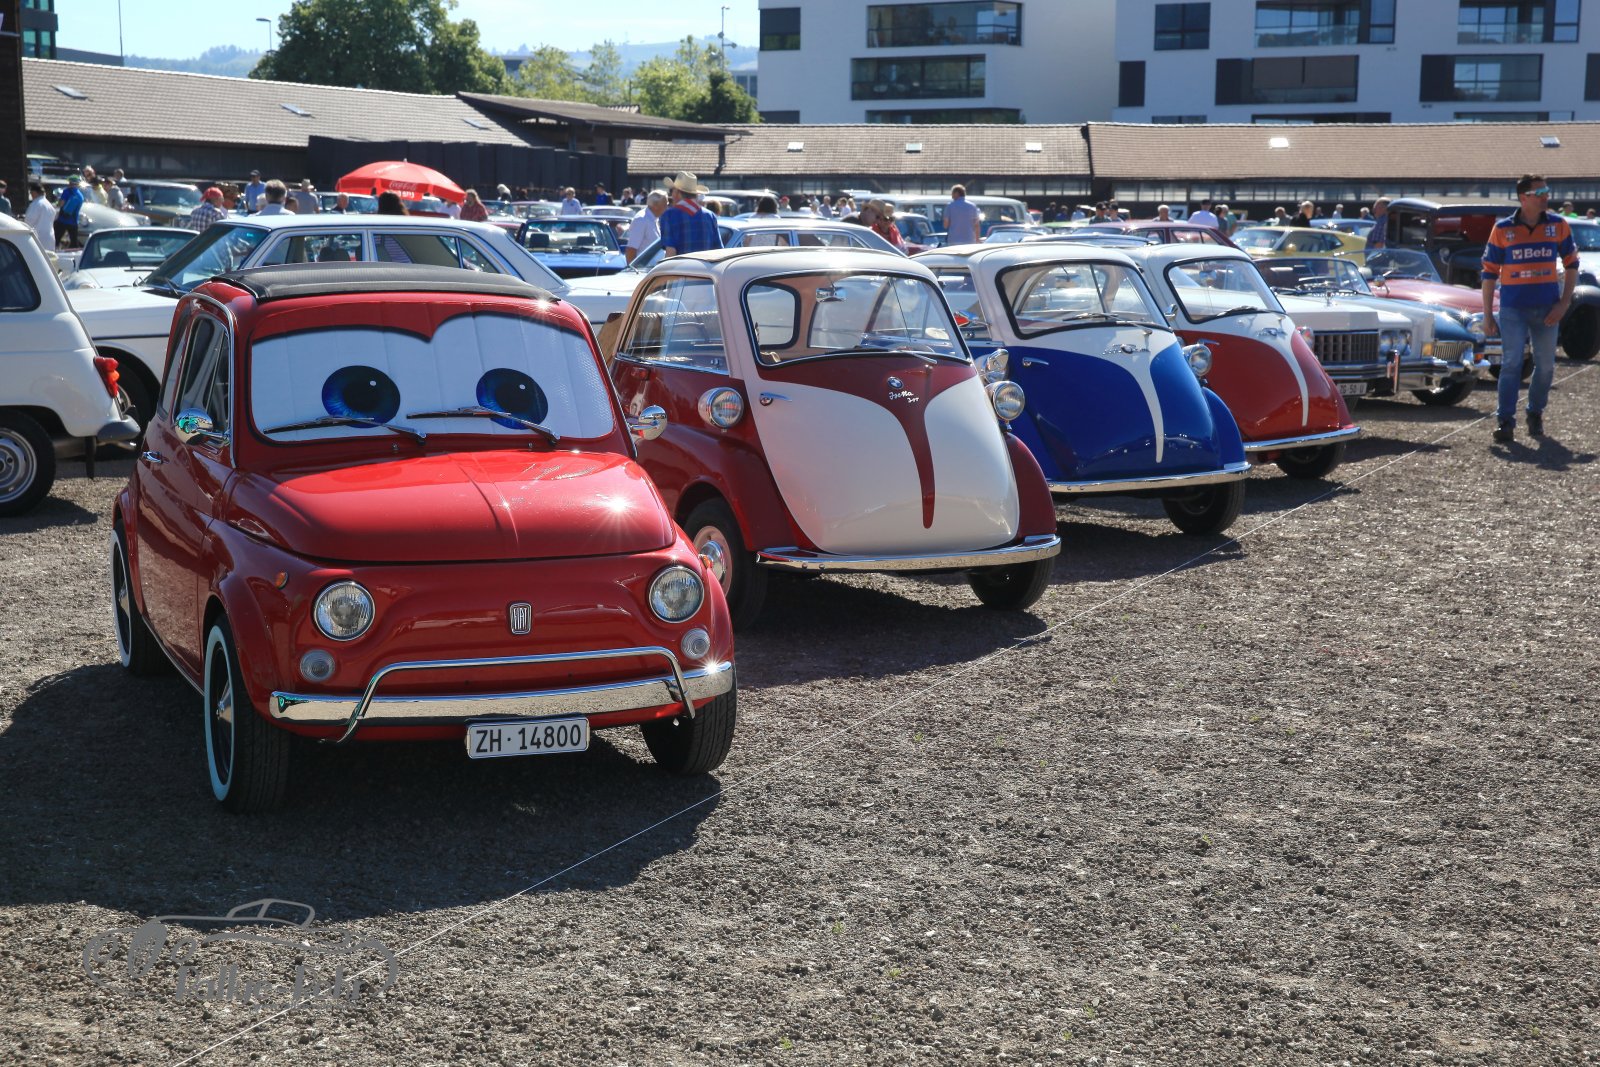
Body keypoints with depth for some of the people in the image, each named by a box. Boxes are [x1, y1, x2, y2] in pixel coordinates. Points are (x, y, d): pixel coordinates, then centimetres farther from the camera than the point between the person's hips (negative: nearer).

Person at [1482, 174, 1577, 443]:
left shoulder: (1558, 225, 2)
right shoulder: (1502, 229, -3)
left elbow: (1571, 264, 10)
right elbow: (1489, 273, 1)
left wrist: (1564, 303, -1)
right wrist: (1487, 316, -1)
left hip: (1546, 309, 2)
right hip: (1513, 308, -2)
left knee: (1546, 365, 8)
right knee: (1511, 363, -8)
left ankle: (1536, 414, 25)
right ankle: (1505, 421, -7)